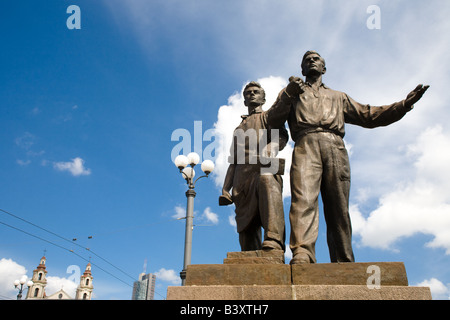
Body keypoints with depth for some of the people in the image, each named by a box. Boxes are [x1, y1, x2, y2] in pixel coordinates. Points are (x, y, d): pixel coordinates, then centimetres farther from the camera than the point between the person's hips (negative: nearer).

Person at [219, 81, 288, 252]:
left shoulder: (268, 116, 23)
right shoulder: (239, 129, 36)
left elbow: (282, 136, 0)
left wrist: (270, 148, -24)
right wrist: (225, 189, 17)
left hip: (264, 170, -5)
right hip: (242, 179, 5)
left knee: (267, 182, -41)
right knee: (246, 229, -7)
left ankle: (274, 242, -56)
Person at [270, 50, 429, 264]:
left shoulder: (338, 97, 38)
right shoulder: (292, 91, 31)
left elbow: (369, 116, 29)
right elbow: (274, 117, 14)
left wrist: (405, 104, 20)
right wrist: (288, 94, -4)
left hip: (335, 148, 2)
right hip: (306, 145, -2)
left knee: (339, 210, -8)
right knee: (303, 199, -26)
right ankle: (301, 256, -40)